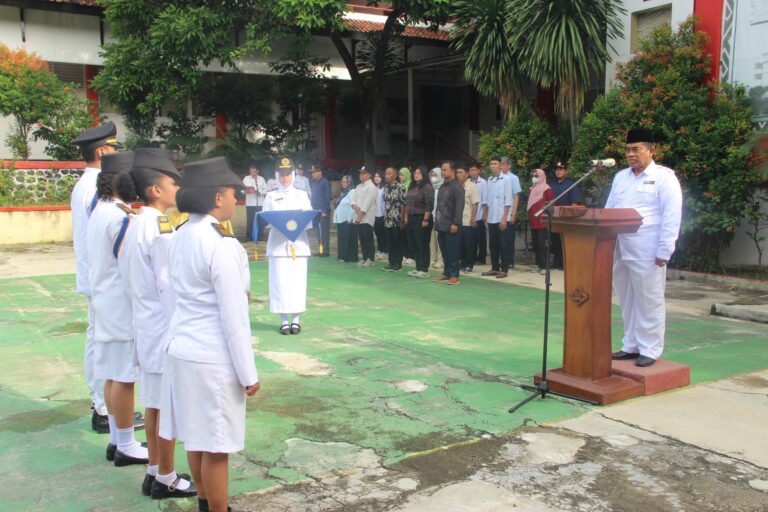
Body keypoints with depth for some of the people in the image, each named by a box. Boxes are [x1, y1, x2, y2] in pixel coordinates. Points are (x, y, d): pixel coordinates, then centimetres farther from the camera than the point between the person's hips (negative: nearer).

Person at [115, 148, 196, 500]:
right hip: (166, 326, -9)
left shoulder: (136, 224, 7)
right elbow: (170, 287, -20)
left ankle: (154, 471, 28)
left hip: (146, 325, 9)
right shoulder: (160, 228, -20)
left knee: (153, 403, 17)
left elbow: (127, 275, 13)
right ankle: (165, 479, 16)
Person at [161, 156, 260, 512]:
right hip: (212, 358, -9)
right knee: (215, 447, 5)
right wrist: (248, 373, -12)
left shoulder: (181, 236, 5)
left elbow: (189, 294, 10)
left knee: (196, 438, 20)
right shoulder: (221, 244, -20)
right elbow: (233, 316, -18)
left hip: (182, 347, 9)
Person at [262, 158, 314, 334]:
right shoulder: (271, 196, 9)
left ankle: (296, 320, 9)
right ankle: (284, 321, 5)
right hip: (278, 244, -1)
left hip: (298, 243, 1)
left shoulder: (302, 195, 11)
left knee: (297, 282, 0)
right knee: (280, 282, -2)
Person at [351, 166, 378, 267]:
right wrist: (355, 207, -9)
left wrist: (360, 215, -18)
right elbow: (354, 200, 13)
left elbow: (367, 203, -15)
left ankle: (370, 259, -1)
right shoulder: (359, 187, 17)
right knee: (362, 239, 9)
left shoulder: (371, 187, -8)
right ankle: (364, 258, 14)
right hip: (358, 218, 7)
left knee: (368, 239, -6)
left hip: (367, 218, -7)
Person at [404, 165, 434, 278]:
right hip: (411, 218, 8)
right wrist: (406, 217, 13)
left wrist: (426, 220, -19)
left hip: (421, 219, -8)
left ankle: (424, 269, 3)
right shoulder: (412, 187, 15)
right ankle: (418, 268, 18)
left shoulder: (427, 187, -10)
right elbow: (407, 203, 18)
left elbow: (429, 205, -16)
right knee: (414, 245, 11)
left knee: (423, 245, -3)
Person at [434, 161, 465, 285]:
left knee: (453, 251, -3)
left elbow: (459, 207, -16)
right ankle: (446, 273, 20)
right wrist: (437, 221, 16)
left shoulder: (457, 187, -9)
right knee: (444, 251, 12)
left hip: (451, 226, -8)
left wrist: (455, 223, -20)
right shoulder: (442, 186, 17)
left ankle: (454, 275, 2)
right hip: (441, 226, 8)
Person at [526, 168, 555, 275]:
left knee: (542, 243, -8)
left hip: (542, 221, -7)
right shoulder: (531, 189, 16)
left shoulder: (546, 189, -6)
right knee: (535, 243, 9)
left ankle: (544, 266, -5)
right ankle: (538, 264, 16)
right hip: (533, 221, 7)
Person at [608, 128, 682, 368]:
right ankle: (631, 345, 24)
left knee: (649, 301, 2)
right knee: (627, 300, 13)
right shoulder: (620, 177, 16)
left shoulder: (664, 177, -3)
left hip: (647, 252, -6)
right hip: (619, 250, 6)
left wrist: (664, 251, -15)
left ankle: (650, 350, 11)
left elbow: (671, 217, -9)